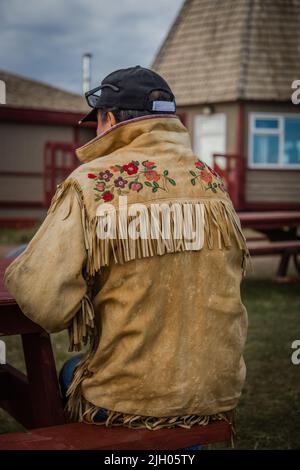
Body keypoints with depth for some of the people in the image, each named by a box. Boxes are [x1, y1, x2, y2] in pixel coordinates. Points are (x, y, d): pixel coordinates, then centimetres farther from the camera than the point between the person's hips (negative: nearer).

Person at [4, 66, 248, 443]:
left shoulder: (90, 183, -14)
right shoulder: (211, 180, 0)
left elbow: (43, 302, -20)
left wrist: (15, 269, 2)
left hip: (128, 402, -4)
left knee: (71, 373, 28)